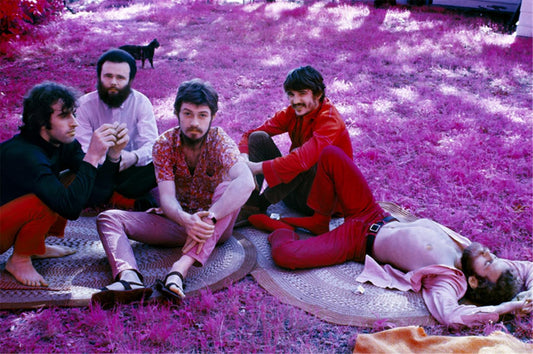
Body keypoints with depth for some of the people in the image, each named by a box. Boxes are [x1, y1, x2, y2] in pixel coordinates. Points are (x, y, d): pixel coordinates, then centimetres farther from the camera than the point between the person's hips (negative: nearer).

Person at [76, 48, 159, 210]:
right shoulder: (85, 104, -5)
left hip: (128, 170, 0)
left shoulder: (141, 103, -4)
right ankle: (134, 201, -28)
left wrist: (133, 157, -39)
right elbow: (82, 149, -14)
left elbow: (151, 144, -14)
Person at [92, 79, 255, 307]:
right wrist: (187, 220, -40)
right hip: (178, 220, 3)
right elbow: (167, 198, -17)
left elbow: (246, 182, -35)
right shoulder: (164, 144, -7)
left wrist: (208, 219, -46)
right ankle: (129, 276, -44)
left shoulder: (219, 141, -15)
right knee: (108, 218, -12)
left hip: (217, 227, -3)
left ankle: (179, 270, -47)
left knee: (228, 188, -34)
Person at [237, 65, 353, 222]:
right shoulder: (291, 113, -1)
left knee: (306, 163, -38)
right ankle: (249, 207, -20)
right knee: (259, 137, -8)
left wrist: (256, 167, -34)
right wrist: (244, 160, -26)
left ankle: (260, 203, -18)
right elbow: (250, 134, -4)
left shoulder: (330, 120, -21)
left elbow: (304, 159, -36)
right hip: (296, 194, 6)